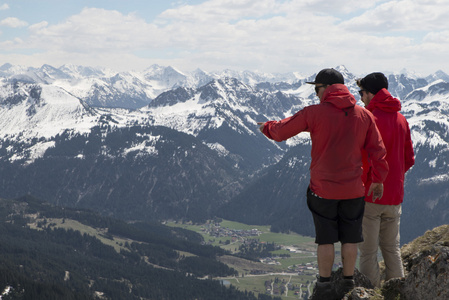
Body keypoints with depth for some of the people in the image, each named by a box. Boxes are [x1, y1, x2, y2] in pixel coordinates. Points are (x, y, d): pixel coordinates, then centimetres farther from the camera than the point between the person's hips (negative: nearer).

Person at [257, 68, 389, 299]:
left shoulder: (315, 113, -9)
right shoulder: (364, 115, 2)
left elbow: (282, 130, 0)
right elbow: (377, 150, 5)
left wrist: (267, 128, 21)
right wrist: (378, 179, 15)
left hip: (323, 189, -3)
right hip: (353, 190, 3)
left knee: (326, 239, 6)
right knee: (350, 239, 11)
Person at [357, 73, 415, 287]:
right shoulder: (401, 119, 7)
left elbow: (363, 161, -20)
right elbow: (409, 159, 13)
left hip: (370, 196, -7)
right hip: (394, 196, 7)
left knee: (368, 252, 2)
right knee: (391, 248, 16)